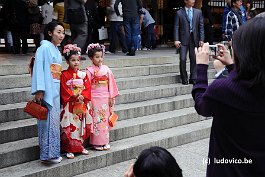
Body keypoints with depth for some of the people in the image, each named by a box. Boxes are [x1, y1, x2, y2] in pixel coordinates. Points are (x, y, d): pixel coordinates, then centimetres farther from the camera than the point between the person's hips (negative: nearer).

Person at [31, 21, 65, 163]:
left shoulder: (56, 50, 17)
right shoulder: (44, 47, -8)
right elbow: (39, 68, -15)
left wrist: (61, 90, 14)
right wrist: (39, 90, -21)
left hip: (56, 90, 8)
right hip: (47, 91, -8)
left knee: (55, 120, 12)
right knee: (49, 120, -6)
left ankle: (54, 152, 20)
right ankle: (48, 153, 1)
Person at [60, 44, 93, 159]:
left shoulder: (83, 74, 7)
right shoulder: (64, 75, -5)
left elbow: (87, 88, 3)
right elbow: (64, 90, -10)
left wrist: (82, 96, -14)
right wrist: (74, 96, -20)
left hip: (82, 105, 4)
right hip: (69, 106, -4)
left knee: (81, 126, 11)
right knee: (70, 127, -3)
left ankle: (80, 146, 24)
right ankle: (69, 149, 5)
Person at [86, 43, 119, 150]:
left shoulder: (106, 69, 5)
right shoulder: (90, 71, -5)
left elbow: (111, 83, 7)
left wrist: (112, 97, 4)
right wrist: (88, 100, -9)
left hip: (106, 99, 3)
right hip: (95, 99, -3)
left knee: (105, 120, 8)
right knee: (96, 121, 1)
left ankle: (105, 142, 17)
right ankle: (97, 143, 10)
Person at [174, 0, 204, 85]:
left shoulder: (198, 12, 8)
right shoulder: (179, 13, 2)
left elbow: (201, 27, 7)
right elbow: (176, 27, -1)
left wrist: (201, 39, -1)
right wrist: (176, 40, -11)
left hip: (194, 39, 2)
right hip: (184, 39, -2)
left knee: (194, 59, 5)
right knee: (182, 59, -6)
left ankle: (193, 79, 14)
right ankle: (184, 79, 7)